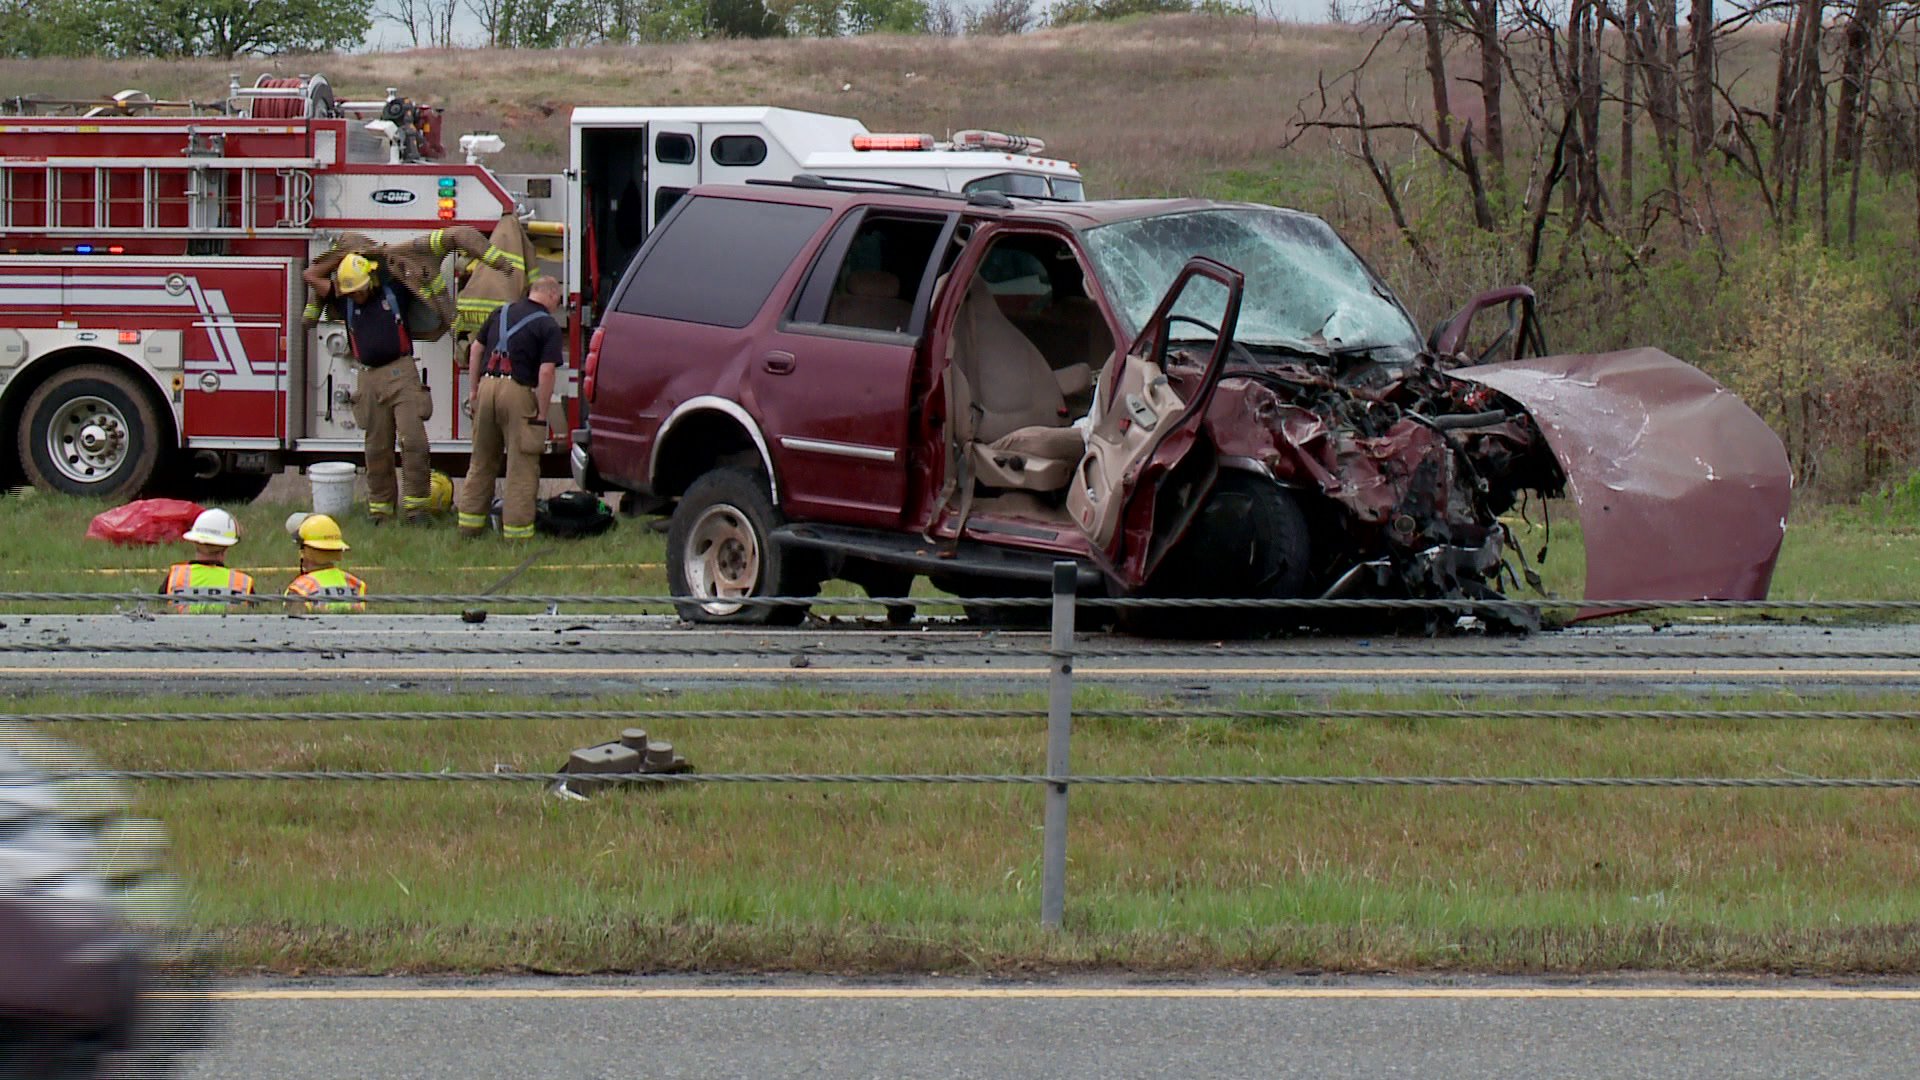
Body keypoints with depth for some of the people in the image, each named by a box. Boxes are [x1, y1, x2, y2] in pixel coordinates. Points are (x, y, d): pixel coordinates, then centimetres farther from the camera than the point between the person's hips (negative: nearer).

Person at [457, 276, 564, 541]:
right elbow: (546, 372, -11)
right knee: (522, 467, 1)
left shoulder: (502, 313, 15)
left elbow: (476, 350, 16)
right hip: (517, 391, -5)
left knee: (482, 461, 16)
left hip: (487, 385, 5)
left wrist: (475, 390, 20)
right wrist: (542, 415, -7)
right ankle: (517, 529, 0)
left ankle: (470, 522, 19)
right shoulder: (548, 327, -2)